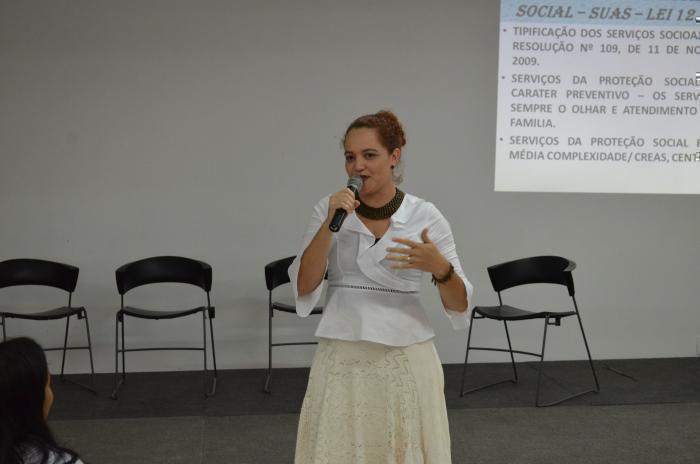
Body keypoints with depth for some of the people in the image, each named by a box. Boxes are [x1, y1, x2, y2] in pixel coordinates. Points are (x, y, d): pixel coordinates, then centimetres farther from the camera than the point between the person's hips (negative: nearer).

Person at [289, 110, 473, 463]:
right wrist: (330, 223, -17)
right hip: (341, 360, 1)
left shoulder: (426, 216, -4)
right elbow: (303, 287, -7)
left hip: (407, 360, -1)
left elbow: (460, 306, -4)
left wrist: (440, 268, -24)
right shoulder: (327, 210, 1)